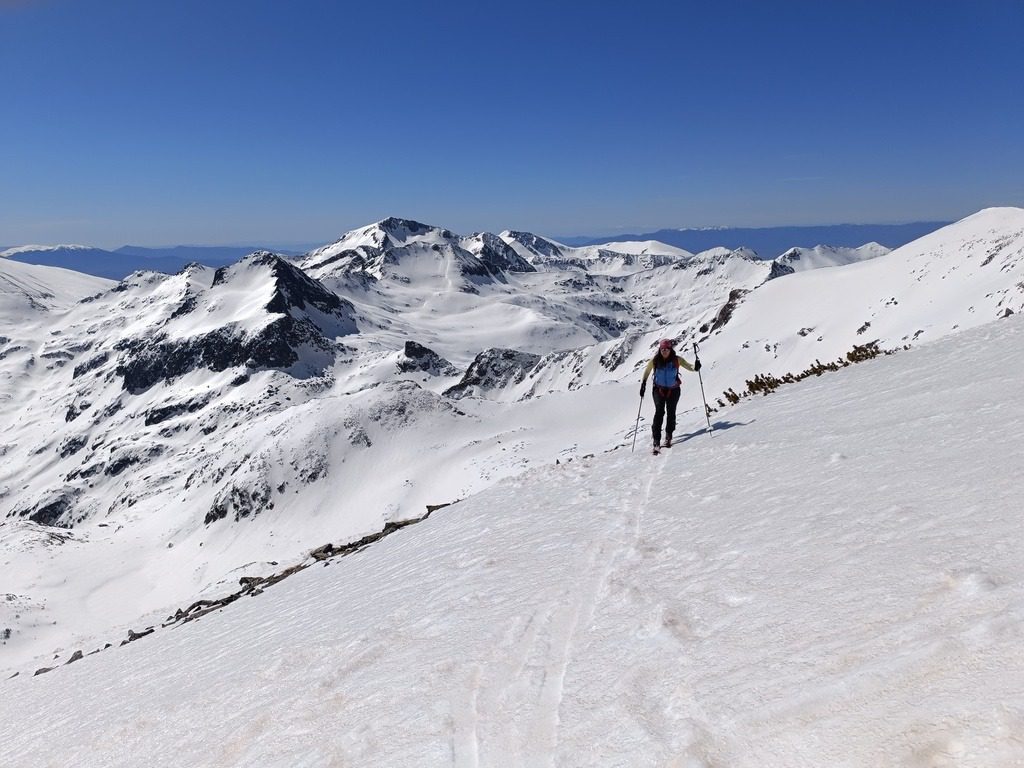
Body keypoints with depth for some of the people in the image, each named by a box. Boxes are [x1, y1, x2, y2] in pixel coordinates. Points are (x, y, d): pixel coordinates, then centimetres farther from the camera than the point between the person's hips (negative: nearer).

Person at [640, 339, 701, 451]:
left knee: (671, 413, 4)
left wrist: (695, 367, -29)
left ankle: (669, 436, 24)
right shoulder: (655, 361, -6)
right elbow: (647, 371, 8)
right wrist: (643, 384, 9)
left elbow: (688, 366, -7)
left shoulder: (677, 360, -7)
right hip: (659, 389, -1)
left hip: (673, 390, 1)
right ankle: (656, 440, -15)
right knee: (659, 412, -14)